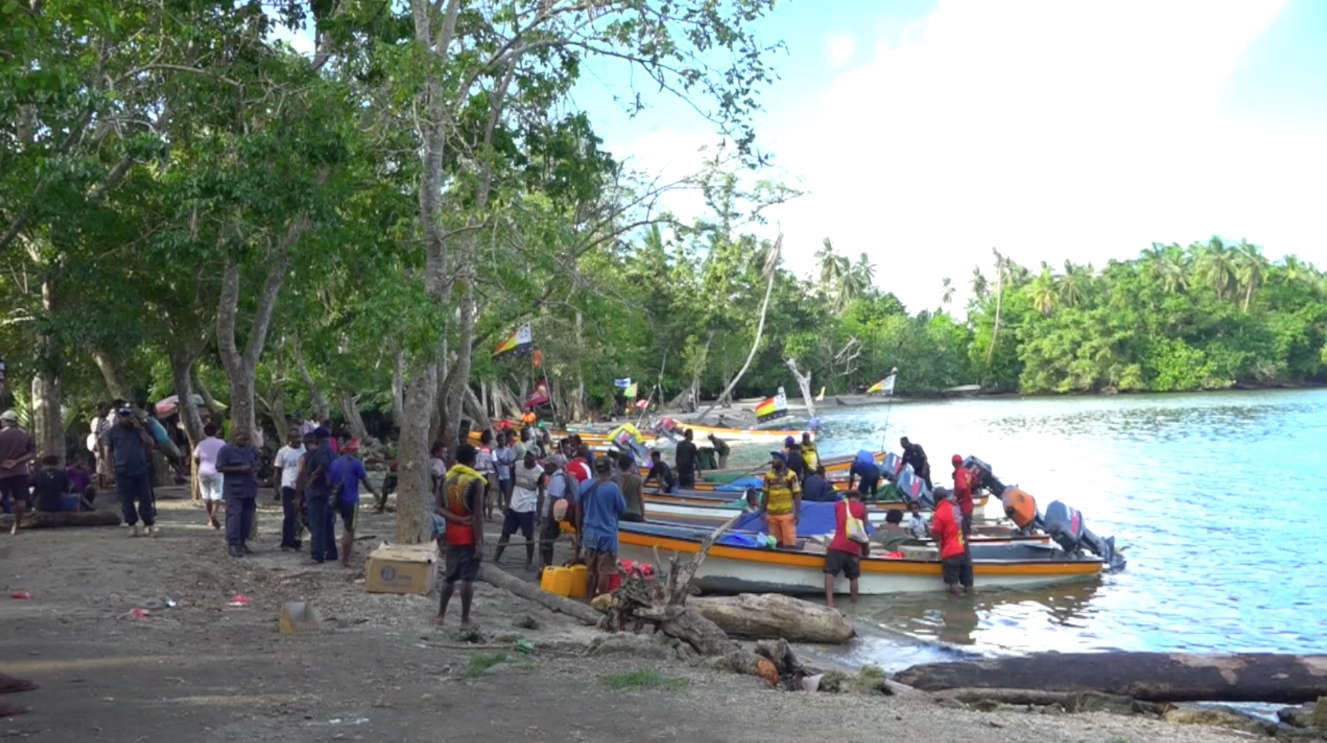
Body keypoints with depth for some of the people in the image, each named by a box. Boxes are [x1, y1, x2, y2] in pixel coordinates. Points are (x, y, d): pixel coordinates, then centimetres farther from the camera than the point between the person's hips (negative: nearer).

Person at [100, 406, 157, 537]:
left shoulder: (138, 429, 13)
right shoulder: (111, 432, 5)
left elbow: (150, 442, 2)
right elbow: (107, 451, 3)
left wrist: (139, 428, -6)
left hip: (141, 471, 2)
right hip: (123, 472, -2)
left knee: (146, 499, -1)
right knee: (127, 501, 2)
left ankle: (149, 525, 4)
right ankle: (132, 526, 12)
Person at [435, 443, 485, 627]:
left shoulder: (445, 479, 5)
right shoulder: (476, 481, -12)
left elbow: (437, 508, -4)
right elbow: (477, 515, -16)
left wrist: (458, 520, -11)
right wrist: (480, 542, -14)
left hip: (452, 533, 5)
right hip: (469, 535, -5)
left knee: (450, 576, 15)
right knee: (467, 578, -3)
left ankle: (440, 615, 18)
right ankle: (465, 619, -1)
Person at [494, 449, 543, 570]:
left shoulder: (540, 472, -10)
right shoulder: (516, 466, -2)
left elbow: (541, 493, -4)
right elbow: (511, 486, 6)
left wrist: (539, 512, -9)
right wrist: (507, 504, 2)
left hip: (528, 509, -3)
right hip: (513, 506, 3)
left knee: (529, 536, 6)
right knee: (505, 533, 7)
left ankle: (530, 561, 19)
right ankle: (495, 559, 11)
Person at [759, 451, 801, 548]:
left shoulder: (791, 475, -5)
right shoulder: (768, 475, 5)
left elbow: (797, 495, -3)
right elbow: (765, 494, 10)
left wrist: (798, 513, -9)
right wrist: (762, 512, 8)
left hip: (787, 514, -4)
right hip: (772, 515, 4)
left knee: (790, 542, -4)